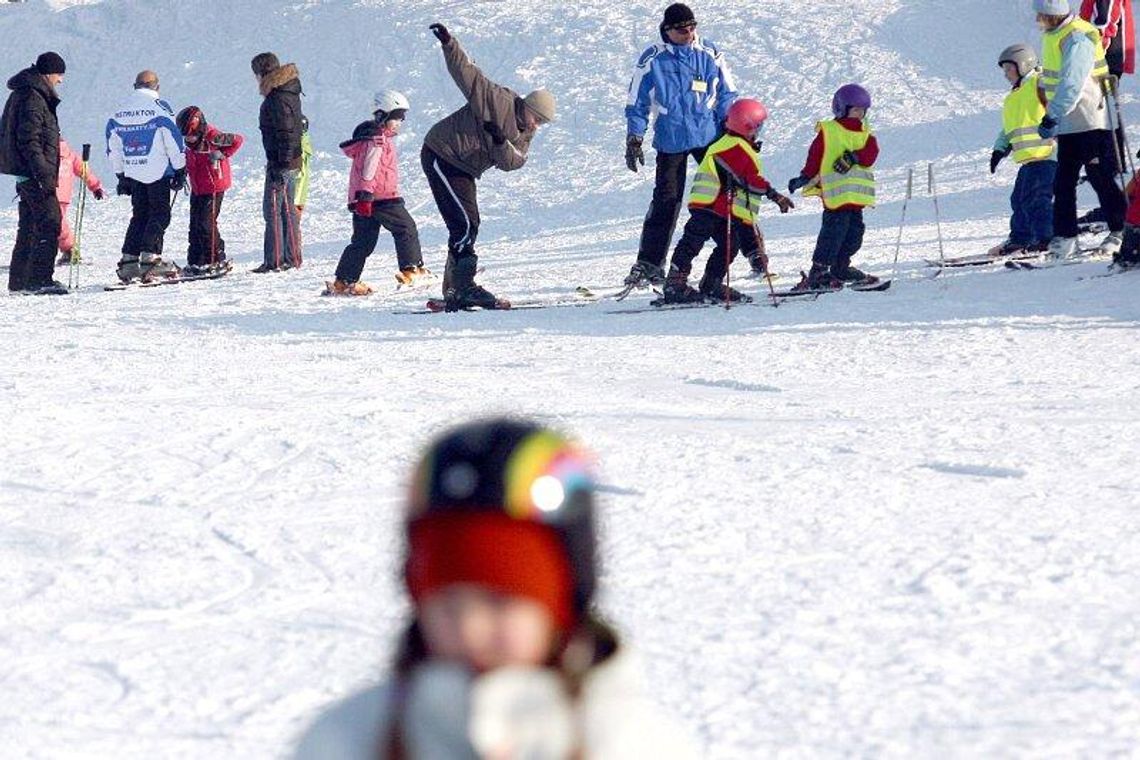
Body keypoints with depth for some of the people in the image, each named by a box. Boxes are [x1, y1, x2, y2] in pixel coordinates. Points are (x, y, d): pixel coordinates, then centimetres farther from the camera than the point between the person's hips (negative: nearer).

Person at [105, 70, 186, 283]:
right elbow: (174, 140, -8)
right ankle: (150, 258, -13)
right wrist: (180, 170, -1)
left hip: (133, 175, 5)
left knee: (139, 215, 13)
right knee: (160, 215, -1)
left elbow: (113, 149, 15)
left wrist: (121, 175, 21)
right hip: (158, 172, -5)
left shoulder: (119, 113, 10)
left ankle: (129, 261, 5)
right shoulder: (160, 108, -6)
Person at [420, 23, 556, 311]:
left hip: (462, 170, 10)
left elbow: (512, 163, -5)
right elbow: (467, 74, -24)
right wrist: (448, 44, -36)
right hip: (440, 155, -9)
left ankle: (455, 292, 19)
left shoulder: (524, 134, 7)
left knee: (467, 227, 12)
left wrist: (501, 142, -25)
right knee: (465, 223, -16)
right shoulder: (498, 101, -17)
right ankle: (464, 286, -19)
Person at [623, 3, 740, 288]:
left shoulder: (710, 53, 3)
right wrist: (634, 140, 0)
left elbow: (727, 95, 11)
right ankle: (649, 263, 2)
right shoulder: (652, 59, -2)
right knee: (666, 200, -4)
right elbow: (637, 103, 5)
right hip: (671, 139, -1)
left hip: (710, 136, 1)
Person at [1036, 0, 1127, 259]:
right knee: (1063, 182, 6)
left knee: (1101, 178, -2)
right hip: (1067, 124, 9)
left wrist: (1053, 116, -36)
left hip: (1089, 121, -9)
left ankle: (1121, 231, 7)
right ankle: (1064, 237, 9)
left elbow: (1072, 84, -30)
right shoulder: (1053, 35, 11)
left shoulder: (1077, 39, -19)